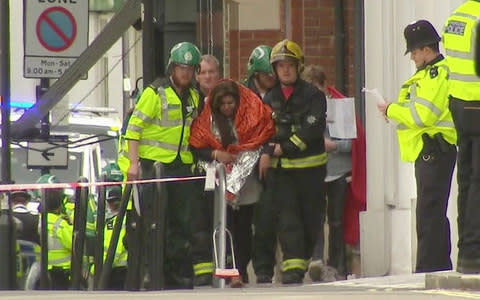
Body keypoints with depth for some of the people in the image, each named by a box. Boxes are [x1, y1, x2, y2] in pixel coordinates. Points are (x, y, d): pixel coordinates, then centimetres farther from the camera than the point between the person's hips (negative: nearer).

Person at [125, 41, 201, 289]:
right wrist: (134, 162, -14)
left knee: (181, 223, 8)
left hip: (182, 166, 6)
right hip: (155, 164, -6)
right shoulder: (155, 93, -7)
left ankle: (181, 276, 14)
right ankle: (158, 280, -2)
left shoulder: (194, 97, 13)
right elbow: (134, 127, -8)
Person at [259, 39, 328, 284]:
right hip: (279, 168, 2)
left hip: (309, 165, -2)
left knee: (312, 218, 2)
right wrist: (266, 152, -11)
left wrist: (284, 148, -15)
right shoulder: (270, 99, 13)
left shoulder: (313, 95, -1)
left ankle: (305, 260, 16)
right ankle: (292, 267, -14)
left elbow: (313, 128, -12)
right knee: (288, 218, -8)